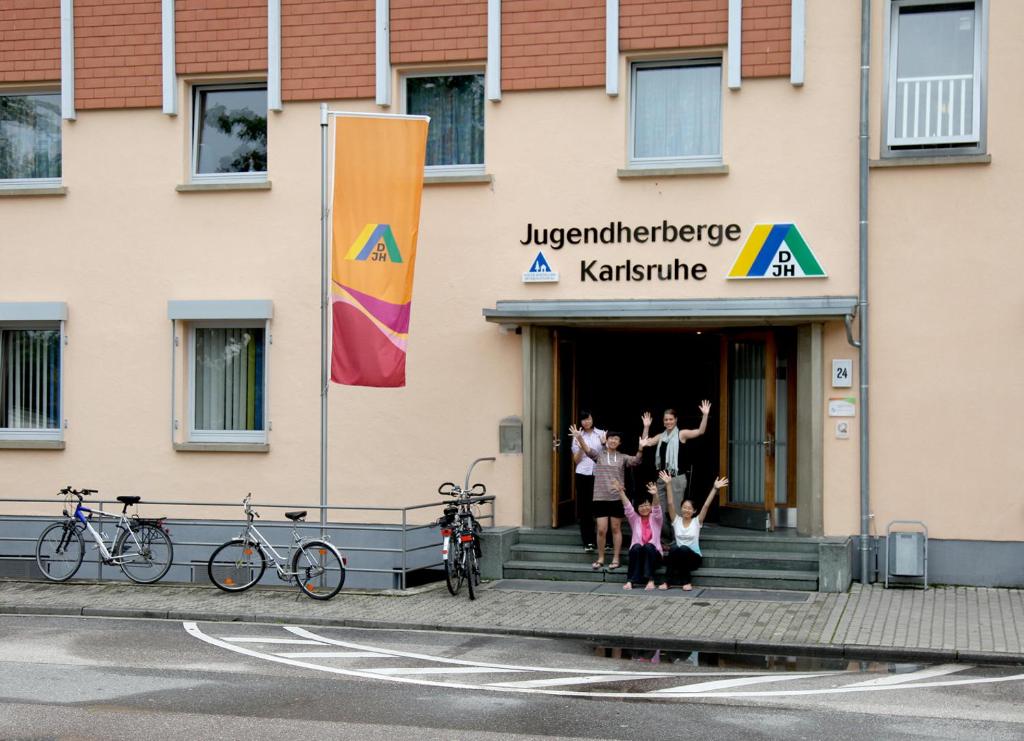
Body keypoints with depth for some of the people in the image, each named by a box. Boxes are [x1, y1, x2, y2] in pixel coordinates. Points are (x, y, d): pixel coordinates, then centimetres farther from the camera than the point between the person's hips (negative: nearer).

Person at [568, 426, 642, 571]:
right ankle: (600, 559, 15)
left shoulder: (622, 458, 7)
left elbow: (636, 461, -10)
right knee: (601, 530, 0)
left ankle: (615, 559, 15)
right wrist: (580, 437, -33)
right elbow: (587, 449, -14)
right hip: (600, 498, 0)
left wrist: (641, 450, -30)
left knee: (616, 529, 7)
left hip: (617, 498, 0)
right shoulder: (599, 455, 5)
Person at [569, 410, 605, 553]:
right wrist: (580, 447, -9)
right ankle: (588, 542, 3)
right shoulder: (577, 437, 9)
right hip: (583, 474, 1)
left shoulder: (601, 434, 7)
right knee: (585, 509, 0)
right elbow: (576, 460, 7)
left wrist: (604, 444, -8)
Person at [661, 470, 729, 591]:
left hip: (693, 557, -1)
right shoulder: (676, 520, 6)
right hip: (677, 558, 1)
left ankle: (687, 582, -23)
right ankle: (668, 581, -26)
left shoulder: (697, 521, 2)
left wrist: (715, 488, -18)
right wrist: (668, 484, -13)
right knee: (674, 547, -34)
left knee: (684, 549, -35)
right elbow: (670, 503, -4)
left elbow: (706, 505, -8)